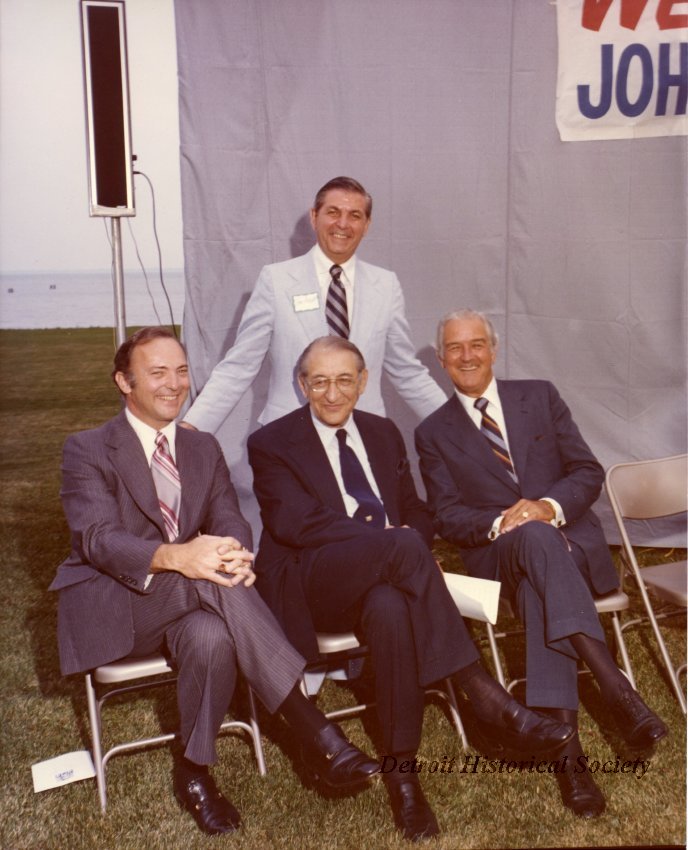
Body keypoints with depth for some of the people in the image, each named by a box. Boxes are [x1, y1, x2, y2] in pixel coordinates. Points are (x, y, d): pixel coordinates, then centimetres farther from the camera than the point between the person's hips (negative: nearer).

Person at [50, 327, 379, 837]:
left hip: (188, 600, 4)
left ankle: (194, 771, -17)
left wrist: (234, 553, -27)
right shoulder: (87, 450, -1)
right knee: (212, 579, -35)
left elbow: (230, 521, 1)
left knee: (212, 637, -35)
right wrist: (174, 557, -38)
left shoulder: (205, 450, 15)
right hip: (110, 605, -4)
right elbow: (97, 540, -16)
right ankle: (313, 730, -33)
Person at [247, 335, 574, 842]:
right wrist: (394, 540, -18)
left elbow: (415, 511, 21)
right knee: (401, 544, -35)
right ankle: (488, 702, -32)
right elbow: (296, 523, -11)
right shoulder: (272, 444, 3)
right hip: (312, 586, -3)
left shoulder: (384, 434, 19)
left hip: (382, 577, 4)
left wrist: (408, 542, -5)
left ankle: (400, 768, -27)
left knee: (390, 607, -37)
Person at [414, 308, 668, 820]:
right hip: (497, 556, -1)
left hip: (572, 538, 2)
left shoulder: (540, 396, 14)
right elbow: (448, 517, 3)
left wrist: (549, 506, -14)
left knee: (540, 593, -36)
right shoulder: (434, 433, 12)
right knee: (534, 538, -39)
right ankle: (616, 688, -47)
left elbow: (588, 471, 7)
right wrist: (500, 524, -17)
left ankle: (562, 740, -44)